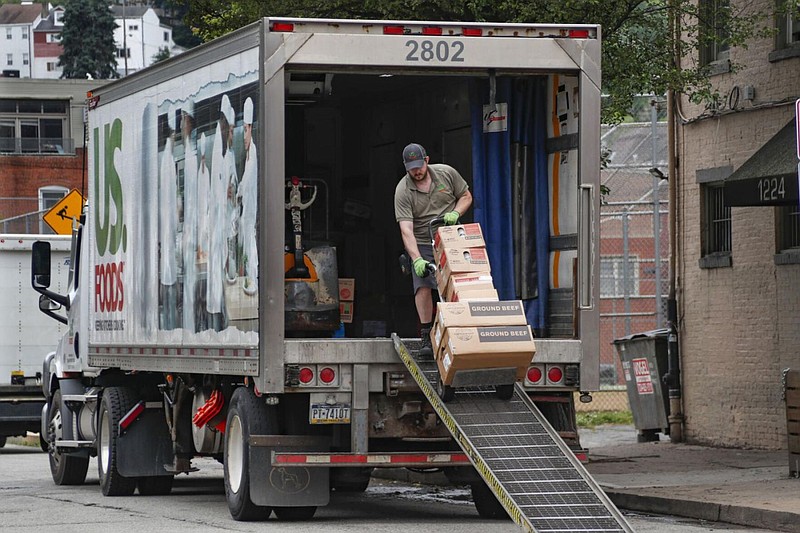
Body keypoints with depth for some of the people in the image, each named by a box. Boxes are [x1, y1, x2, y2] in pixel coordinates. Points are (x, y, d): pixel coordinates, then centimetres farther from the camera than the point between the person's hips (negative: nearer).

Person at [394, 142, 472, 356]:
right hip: (421, 244, -2)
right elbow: (406, 230, -22)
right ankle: (426, 338, -14)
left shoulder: (447, 173, -5)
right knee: (423, 285, -18)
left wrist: (455, 213, -12)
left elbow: (466, 196, 11)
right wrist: (417, 259, -34)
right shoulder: (403, 192, -14)